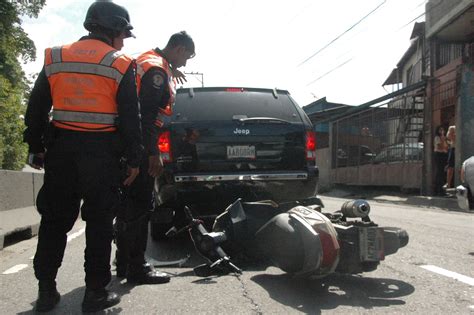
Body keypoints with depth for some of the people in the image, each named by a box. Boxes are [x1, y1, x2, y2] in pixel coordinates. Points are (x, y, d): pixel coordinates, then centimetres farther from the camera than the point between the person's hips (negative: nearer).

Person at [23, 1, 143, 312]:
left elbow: (36, 109, 9)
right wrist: (134, 159, 0)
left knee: (54, 219, 12)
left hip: (61, 147, 4)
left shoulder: (55, 58, 9)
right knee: (99, 223, 5)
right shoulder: (121, 65, -3)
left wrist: (36, 147, 16)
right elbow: (130, 117, -5)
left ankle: (46, 289, 16)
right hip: (102, 152, -3)